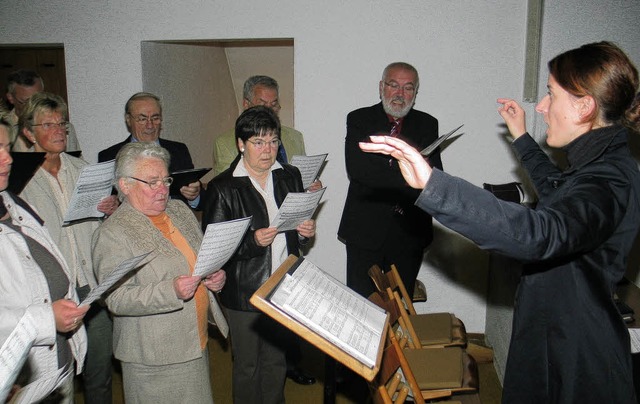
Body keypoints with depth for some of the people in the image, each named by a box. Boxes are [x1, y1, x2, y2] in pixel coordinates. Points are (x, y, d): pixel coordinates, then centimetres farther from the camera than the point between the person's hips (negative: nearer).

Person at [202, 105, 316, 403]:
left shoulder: (290, 176, 6)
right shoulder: (222, 188, -10)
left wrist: (306, 232, -5)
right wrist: (252, 241, -25)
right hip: (244, 292, -4)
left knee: (277, 361, 20)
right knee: (247, 366, 12)